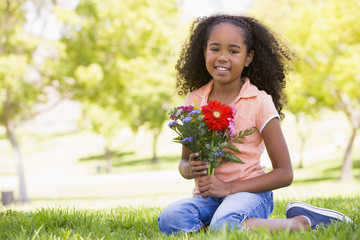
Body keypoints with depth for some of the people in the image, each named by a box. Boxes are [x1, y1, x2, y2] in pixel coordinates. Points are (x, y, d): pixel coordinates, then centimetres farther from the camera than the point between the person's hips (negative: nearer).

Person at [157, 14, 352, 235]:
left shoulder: (259, 101, -6)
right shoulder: (194, 100, 6)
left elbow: (284, 173, -5)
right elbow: (184, 162, 16)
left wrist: (229, 188, -14)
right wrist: (190, 169, -10)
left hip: (249, 192, -3)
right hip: (207, 196, 4)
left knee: (226, 226, -38)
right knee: (170, 220, -29)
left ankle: (303, 221, -12)